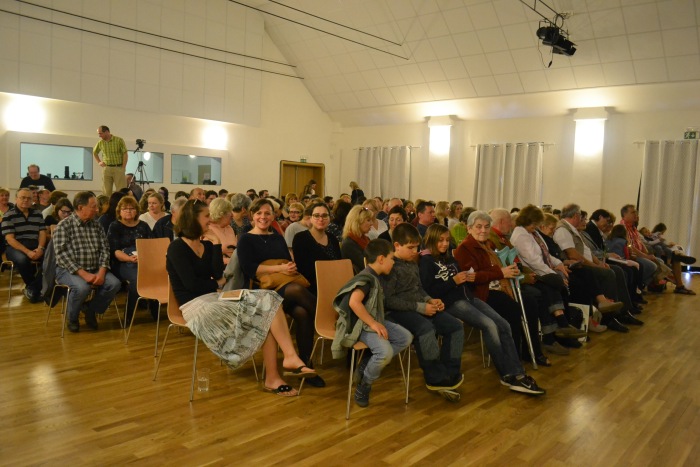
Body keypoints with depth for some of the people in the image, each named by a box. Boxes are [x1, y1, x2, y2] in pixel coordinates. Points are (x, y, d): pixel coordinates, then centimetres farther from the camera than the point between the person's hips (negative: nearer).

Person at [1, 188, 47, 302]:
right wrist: (27, 252, -21)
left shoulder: (37, 214, 13)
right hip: (16, 247, -3)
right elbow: (9, 239, -9)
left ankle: (33, 289, -14)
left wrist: (40, 248, -13)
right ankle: (32, 286, -8)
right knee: (22, 260, -38)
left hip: (35, 246, 4)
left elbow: (42, 233, 8)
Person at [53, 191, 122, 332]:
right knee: (82, 287, -35)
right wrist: (83, 274, -24)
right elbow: (62, 254, -16)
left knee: (114, 284, -21)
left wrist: (101, 272, -13)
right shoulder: (64, 226, -7)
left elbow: (104, 250, 4)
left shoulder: (96, 226, 9)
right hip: (68, 270, -5)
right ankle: (72, 317, -3)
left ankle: (91, 311, 6)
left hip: (95, 269, 5)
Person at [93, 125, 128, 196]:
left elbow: (125, 154, -5)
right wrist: (99, 162, 14)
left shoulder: (119, 140, -4)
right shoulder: (100, 143, 9)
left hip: (118, 168, -4)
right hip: (106, 169, 4)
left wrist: (123, 168, -10)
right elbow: (94, 153, 28)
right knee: (106, 192, 2)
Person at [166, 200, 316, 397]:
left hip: (214, 299, 7)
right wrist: (218, 284, -1)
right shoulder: (177, 248, -4)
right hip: (196, 305, -7)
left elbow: (218, 274, 1)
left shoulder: (207, 245, 17)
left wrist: (216, 244, -1)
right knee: (263, 314, -22)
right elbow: (191, 284, -13)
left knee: (268, 302, -17)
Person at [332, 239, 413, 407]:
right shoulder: (366, 278, -18)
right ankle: (363, 386, -3)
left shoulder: (374, 277, 13)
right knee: (385, 351, -29)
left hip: (372, 322, 10)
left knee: (406, 338, 1)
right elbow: (354, 302, -32)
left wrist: (377, 323, 4)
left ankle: (367, 364, 0)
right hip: (360, 325, -10)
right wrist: (373, 323, -25)